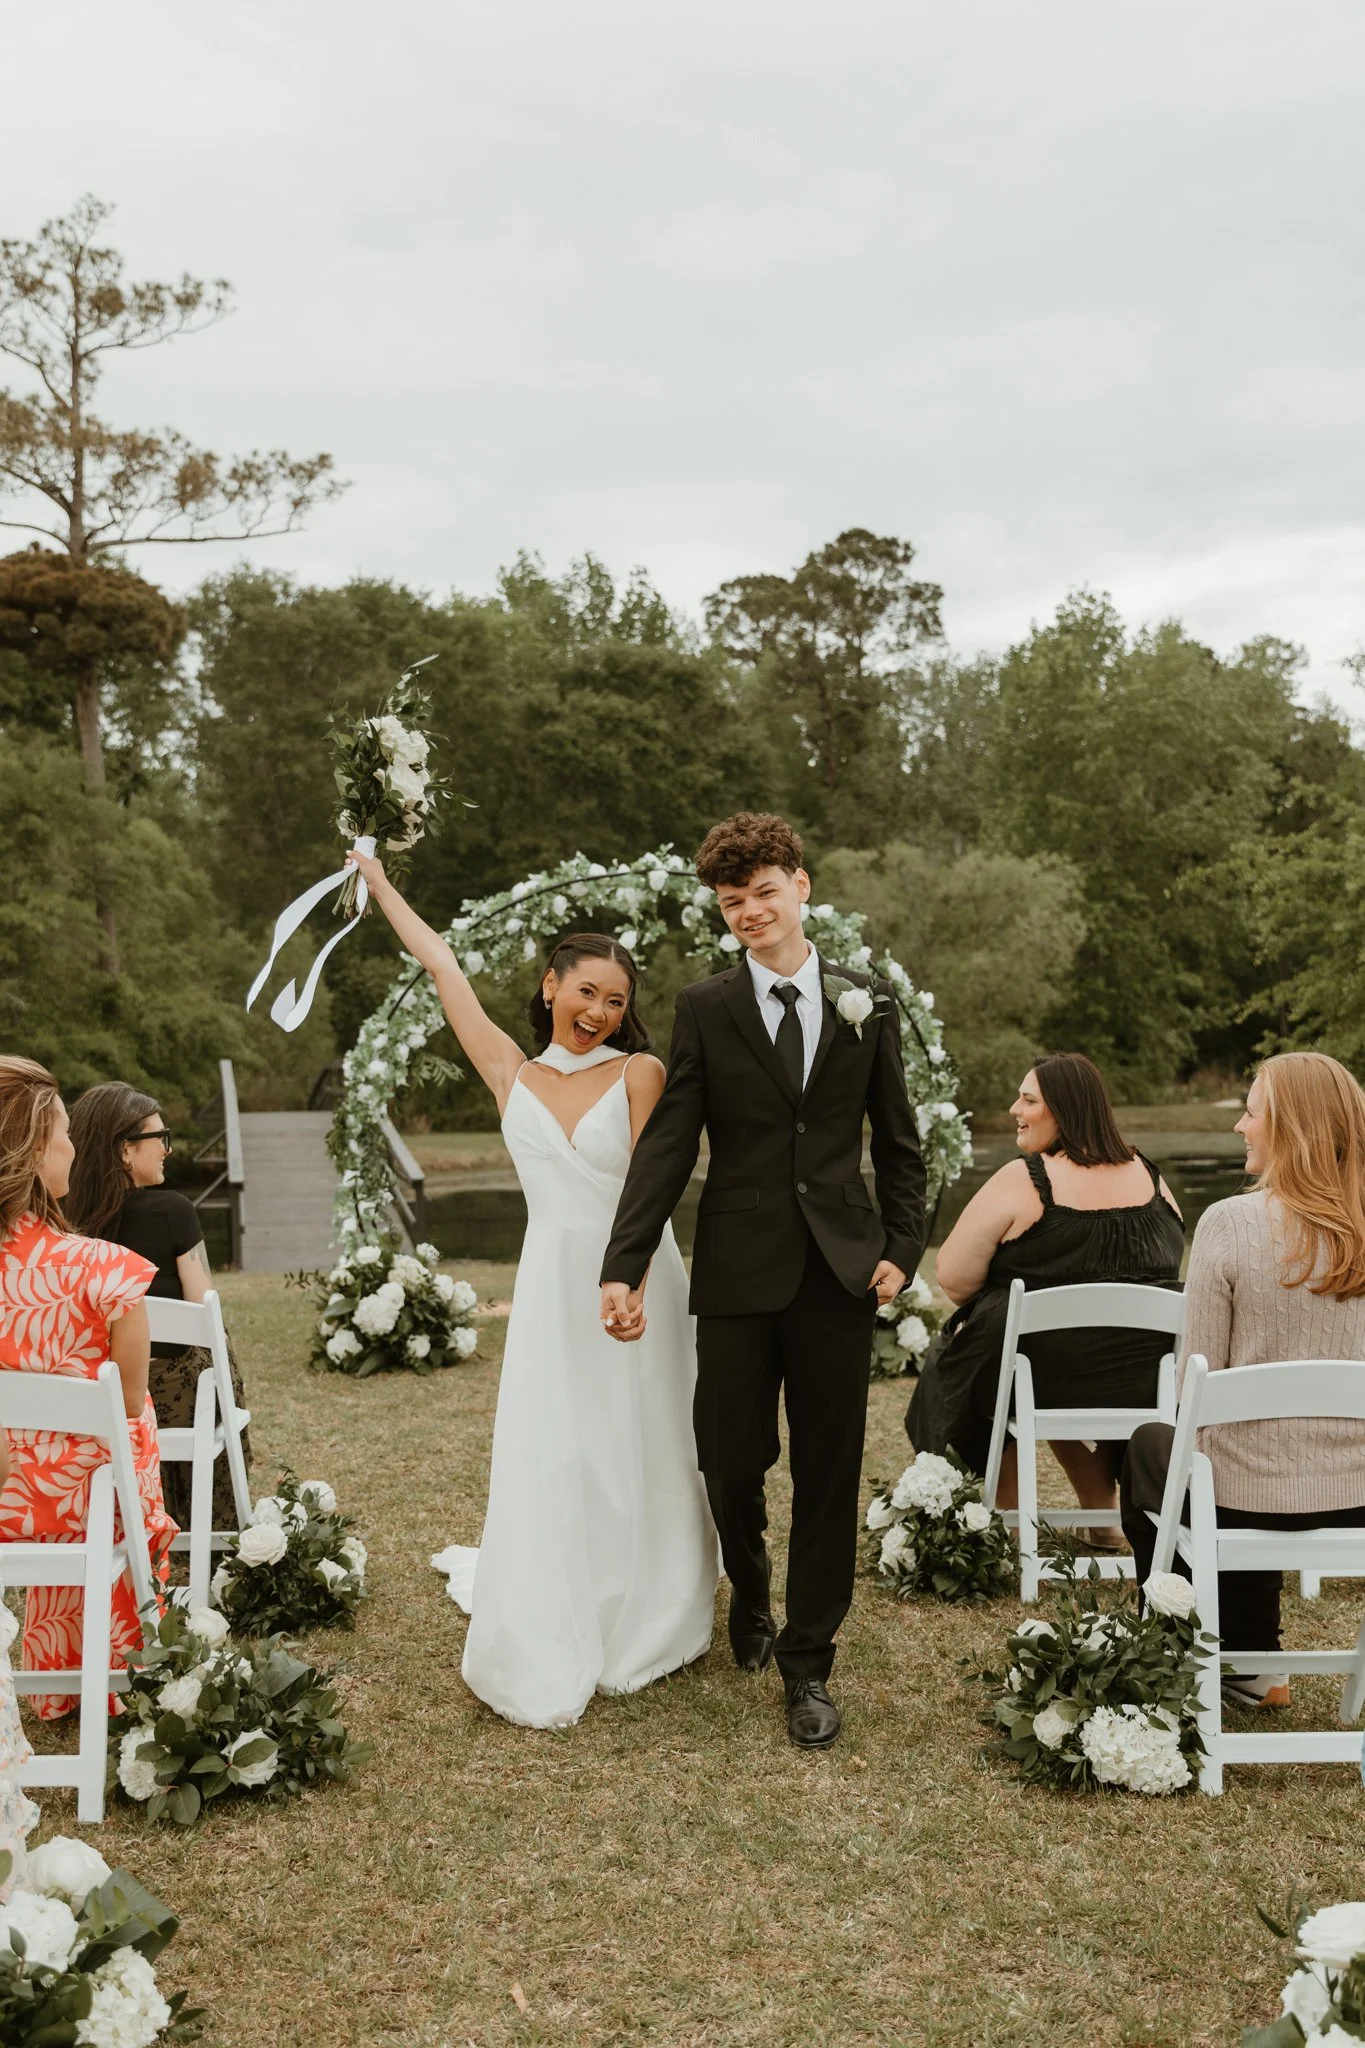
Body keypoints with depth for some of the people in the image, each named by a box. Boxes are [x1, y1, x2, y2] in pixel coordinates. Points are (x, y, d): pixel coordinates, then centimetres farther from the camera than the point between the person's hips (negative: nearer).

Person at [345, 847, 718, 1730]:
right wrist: (380, 884, 18)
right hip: (553, 1283, 2)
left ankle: (642, 1630, 25)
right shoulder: (512, 1072, 7)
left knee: (640, 1455, 8)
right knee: (548, 1463, 3)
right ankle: (550, 1650, 16)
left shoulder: (639, 1073, -2)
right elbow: (444, 967, 12)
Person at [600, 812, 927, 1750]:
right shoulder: (706, 1009, 2)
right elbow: (667, 1146, -3)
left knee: (829, 1472, 5)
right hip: (740, 1274, -1)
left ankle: (809, 1664, 21)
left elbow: (898, 1141, 10)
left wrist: (901, 1248, 0)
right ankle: (752, 1596, 38)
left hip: (839, 1272, 1)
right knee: (732, 1462, 5)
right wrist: (625, 1268, -10)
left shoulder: (869, 1003, 6)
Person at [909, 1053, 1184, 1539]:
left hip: (1045, 1376, -6)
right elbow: (1173, 1255, 18)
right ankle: (1102, 1511, 37)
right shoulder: (1148, 1176, 4)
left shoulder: (1022, 1180, -14)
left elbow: (954, 1279, -14)